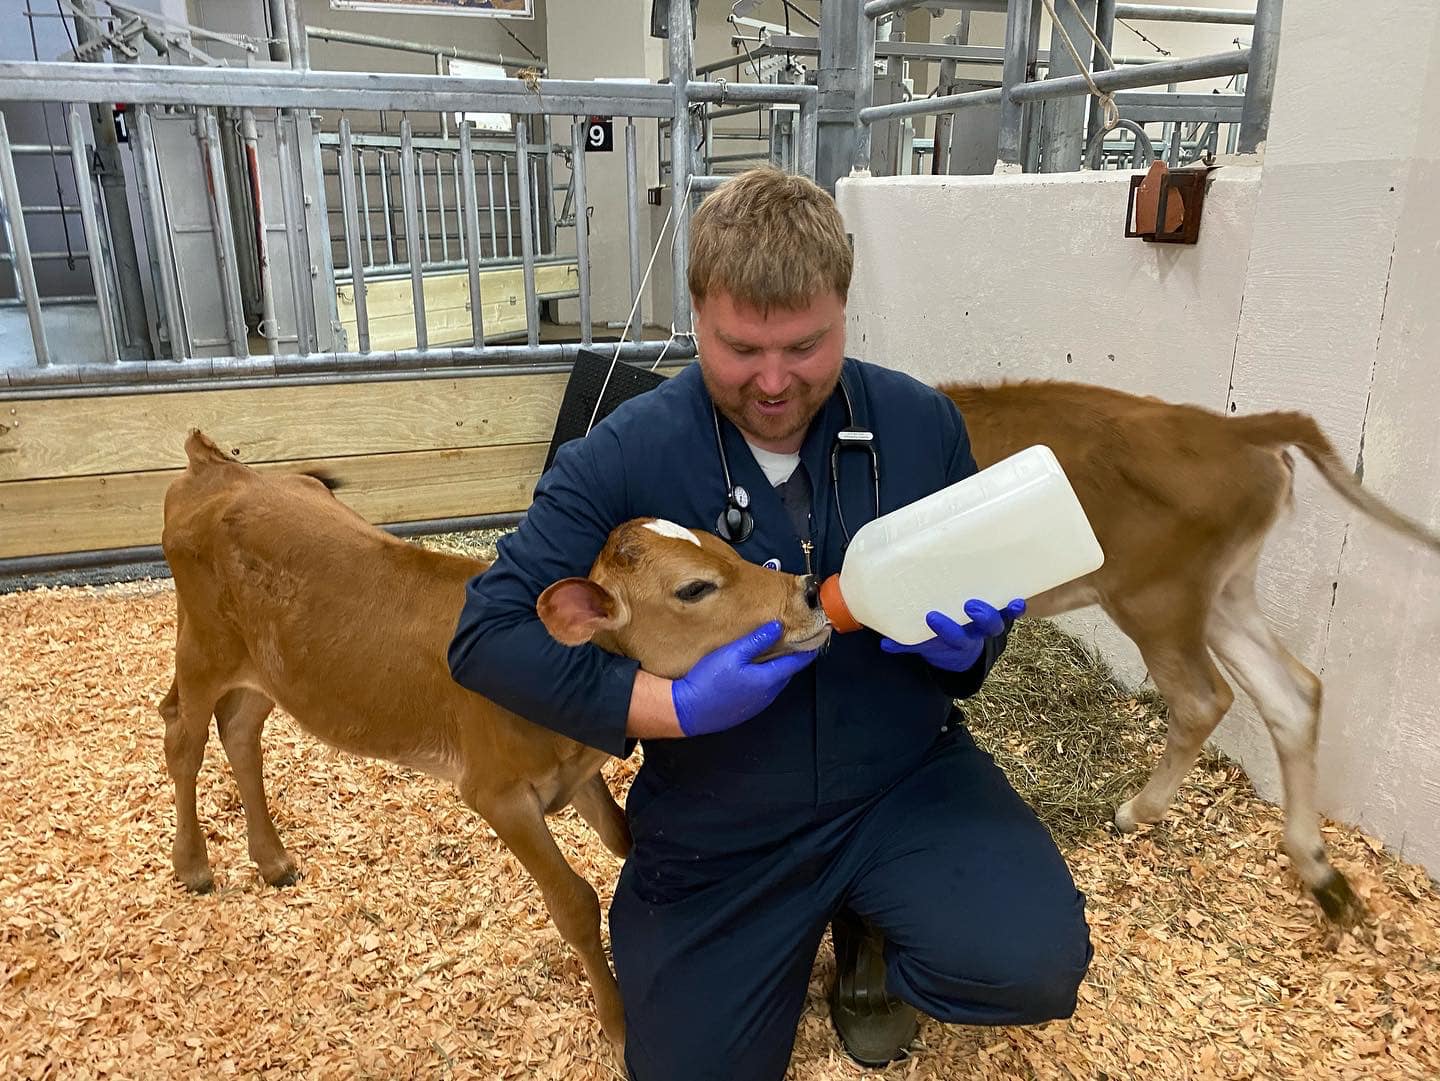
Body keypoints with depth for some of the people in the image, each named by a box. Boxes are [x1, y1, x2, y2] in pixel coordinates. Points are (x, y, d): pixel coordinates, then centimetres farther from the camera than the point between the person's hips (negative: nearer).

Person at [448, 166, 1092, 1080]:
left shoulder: (922, 424, -9)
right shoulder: (624, 459, -16)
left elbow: (982, 589, 5)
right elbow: (489, 636, -17)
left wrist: (969, 644, -20)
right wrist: (675, 706, -27)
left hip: (904, 782, 1)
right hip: (715, 836, 0)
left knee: (1033, 964, -23)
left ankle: (871, 926, 12)